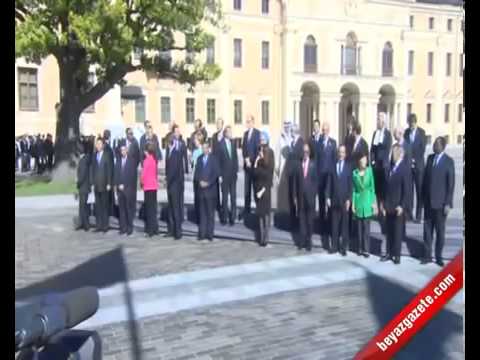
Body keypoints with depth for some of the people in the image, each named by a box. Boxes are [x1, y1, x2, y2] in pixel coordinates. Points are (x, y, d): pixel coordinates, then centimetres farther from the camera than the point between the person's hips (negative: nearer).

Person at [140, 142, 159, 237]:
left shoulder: (147, 160, -14)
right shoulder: (154, 159, 8)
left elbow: (143, 174, -13)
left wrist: (141, 182, 4)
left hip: (148, 187, -7)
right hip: (154, 186, 7)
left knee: (149, 208, -3)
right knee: (153, 207, 12)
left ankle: (150, 230, -2)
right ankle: (155, 229, 17)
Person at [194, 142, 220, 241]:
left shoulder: (213, 158, 1)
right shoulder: (200, 158, 14)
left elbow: (216, 173, -6)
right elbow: (196, 173, 12)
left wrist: (208, 183, -13)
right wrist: (200, 181, -5)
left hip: (210, 189, -4)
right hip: (201, 189, 4)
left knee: (210, 213, -1)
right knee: (202, 212, 5)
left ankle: (209, 234, 3)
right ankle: (202, 233, 8)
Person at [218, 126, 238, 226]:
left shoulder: (233, 143, 7)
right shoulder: (220, 144, -8)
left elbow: (235, 158, 12)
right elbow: (217, 160, -7)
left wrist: (236, 170, 6)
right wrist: (220, 174, -10)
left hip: (233, 174, 4)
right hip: (224, 174, -4)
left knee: (233, 197, 6)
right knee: (225, 197, 4)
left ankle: (232, 217, 14)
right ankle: (224, 217, 14)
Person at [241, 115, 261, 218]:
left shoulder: (257, 133, -8)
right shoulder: (245, 133, 15)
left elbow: (258, 148, -13)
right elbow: (243, 148, 12)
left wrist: (251, 160, -13)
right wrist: (246, 159, -3)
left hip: (254, 163, -6)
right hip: (247, 163, 6)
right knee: (247, 188, 7)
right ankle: (247, 208, 12)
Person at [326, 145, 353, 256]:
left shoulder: (348, 167, 1)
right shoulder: (332, 166, 7)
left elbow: (350, 185, -2)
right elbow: (329, 183, 6)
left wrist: (349, 199, -9)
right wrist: (327, 197, -1)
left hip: (345, 200, -2)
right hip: (334, 199, 2)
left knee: (344, 224, 3)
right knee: (334, 224, 5)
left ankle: (343, 247, 10)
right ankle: (334, 246, 12)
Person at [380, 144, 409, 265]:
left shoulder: (405, 168, -10)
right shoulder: (390, 167, 9)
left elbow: (406, 189, -13)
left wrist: (402, 205, -16)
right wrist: (383, 203, 9)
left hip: (398, 206, -6)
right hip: (388, 205, 6)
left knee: (397, 231, 4)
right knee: (389, 231, 10)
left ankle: (397, 255, 13)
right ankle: (389, 253, 19)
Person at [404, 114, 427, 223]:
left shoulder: (421, 132, 0)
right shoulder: (406, 132, 10)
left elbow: (422, 148, -5)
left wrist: (415, 160, -10)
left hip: (418, 165, -3)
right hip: (408, 165, 3)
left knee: (419, 190, -2)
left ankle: (418, 215, 0)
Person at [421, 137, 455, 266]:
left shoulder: (449, 161, -7)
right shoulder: (430, 158, 8)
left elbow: (451, 183, -9)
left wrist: (448, 203, -12)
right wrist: (423, 197, 9)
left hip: (440, 202, -4)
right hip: (428, 201, 4)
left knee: (440, 231, 7)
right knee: (427, 230, 7)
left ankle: (438, 256, 18)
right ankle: (427, 255, 17)